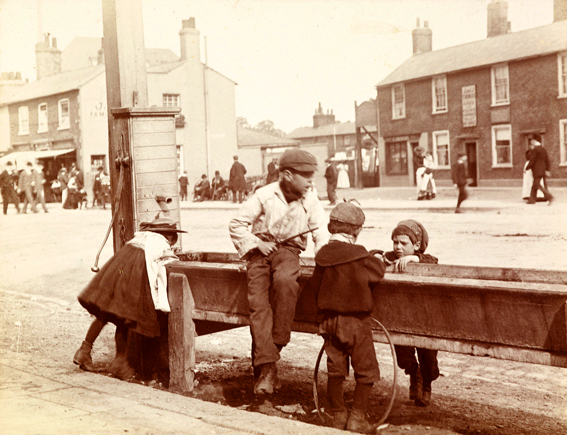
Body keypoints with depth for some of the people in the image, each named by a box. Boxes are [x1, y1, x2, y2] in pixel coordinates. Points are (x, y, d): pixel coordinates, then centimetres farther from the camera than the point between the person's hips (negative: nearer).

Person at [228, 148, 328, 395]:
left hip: (288, 250, 1)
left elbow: (321, 235, 2)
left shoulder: (311, 201, 2)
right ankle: (267, 368, -22)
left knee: (285, 280, -35)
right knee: (258, 302, -20)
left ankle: (277, 343, -22)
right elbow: (236, 225, 1)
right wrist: (257, 243, -10)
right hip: (261, 250, 0)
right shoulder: (265, 195, -5)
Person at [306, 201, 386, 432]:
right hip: (355, 320, -5)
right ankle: (357, 417, 7)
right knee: (366, 370, 7)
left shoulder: (322, 254, -1)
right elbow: (378, 272, -2)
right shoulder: (359, 255, -15)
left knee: (335, 369, 13)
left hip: (329, 320, 5)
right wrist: (375, 259, 17)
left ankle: (338, 416, 19)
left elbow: (315, 285, 5)